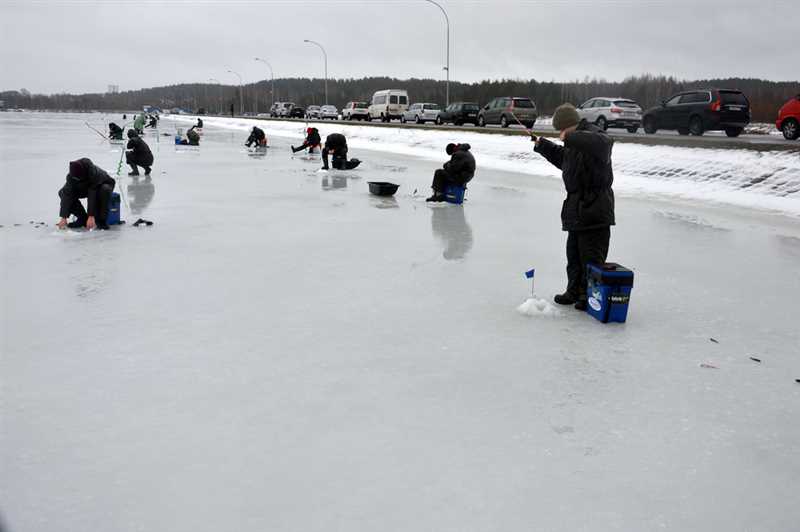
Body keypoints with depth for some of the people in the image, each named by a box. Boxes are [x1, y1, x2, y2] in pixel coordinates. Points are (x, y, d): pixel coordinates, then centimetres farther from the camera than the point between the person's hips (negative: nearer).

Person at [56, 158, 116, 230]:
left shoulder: (95, 173, -39)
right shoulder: (71, 176, -26)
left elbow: (92, 196, -41)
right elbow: (67, 195, -29)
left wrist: (91, 216, -43)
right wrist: (64, 217, -35)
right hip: (85, 188, 4)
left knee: (105, 189, -40)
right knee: (63, 193, -15)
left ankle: (101, 220, -24)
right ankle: (82, 218, -6)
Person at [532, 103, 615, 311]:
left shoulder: (592, 134, -15)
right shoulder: (575, 143, 14)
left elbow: (603, 142, -40)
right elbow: (562, 158, 33)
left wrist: (570, 137, -35)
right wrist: (543, 145, 24)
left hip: (594, 208, -10)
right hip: (577, 207, 10)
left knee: (591, 255, -3)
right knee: (574, 253, 17)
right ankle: (575, 291, 28)